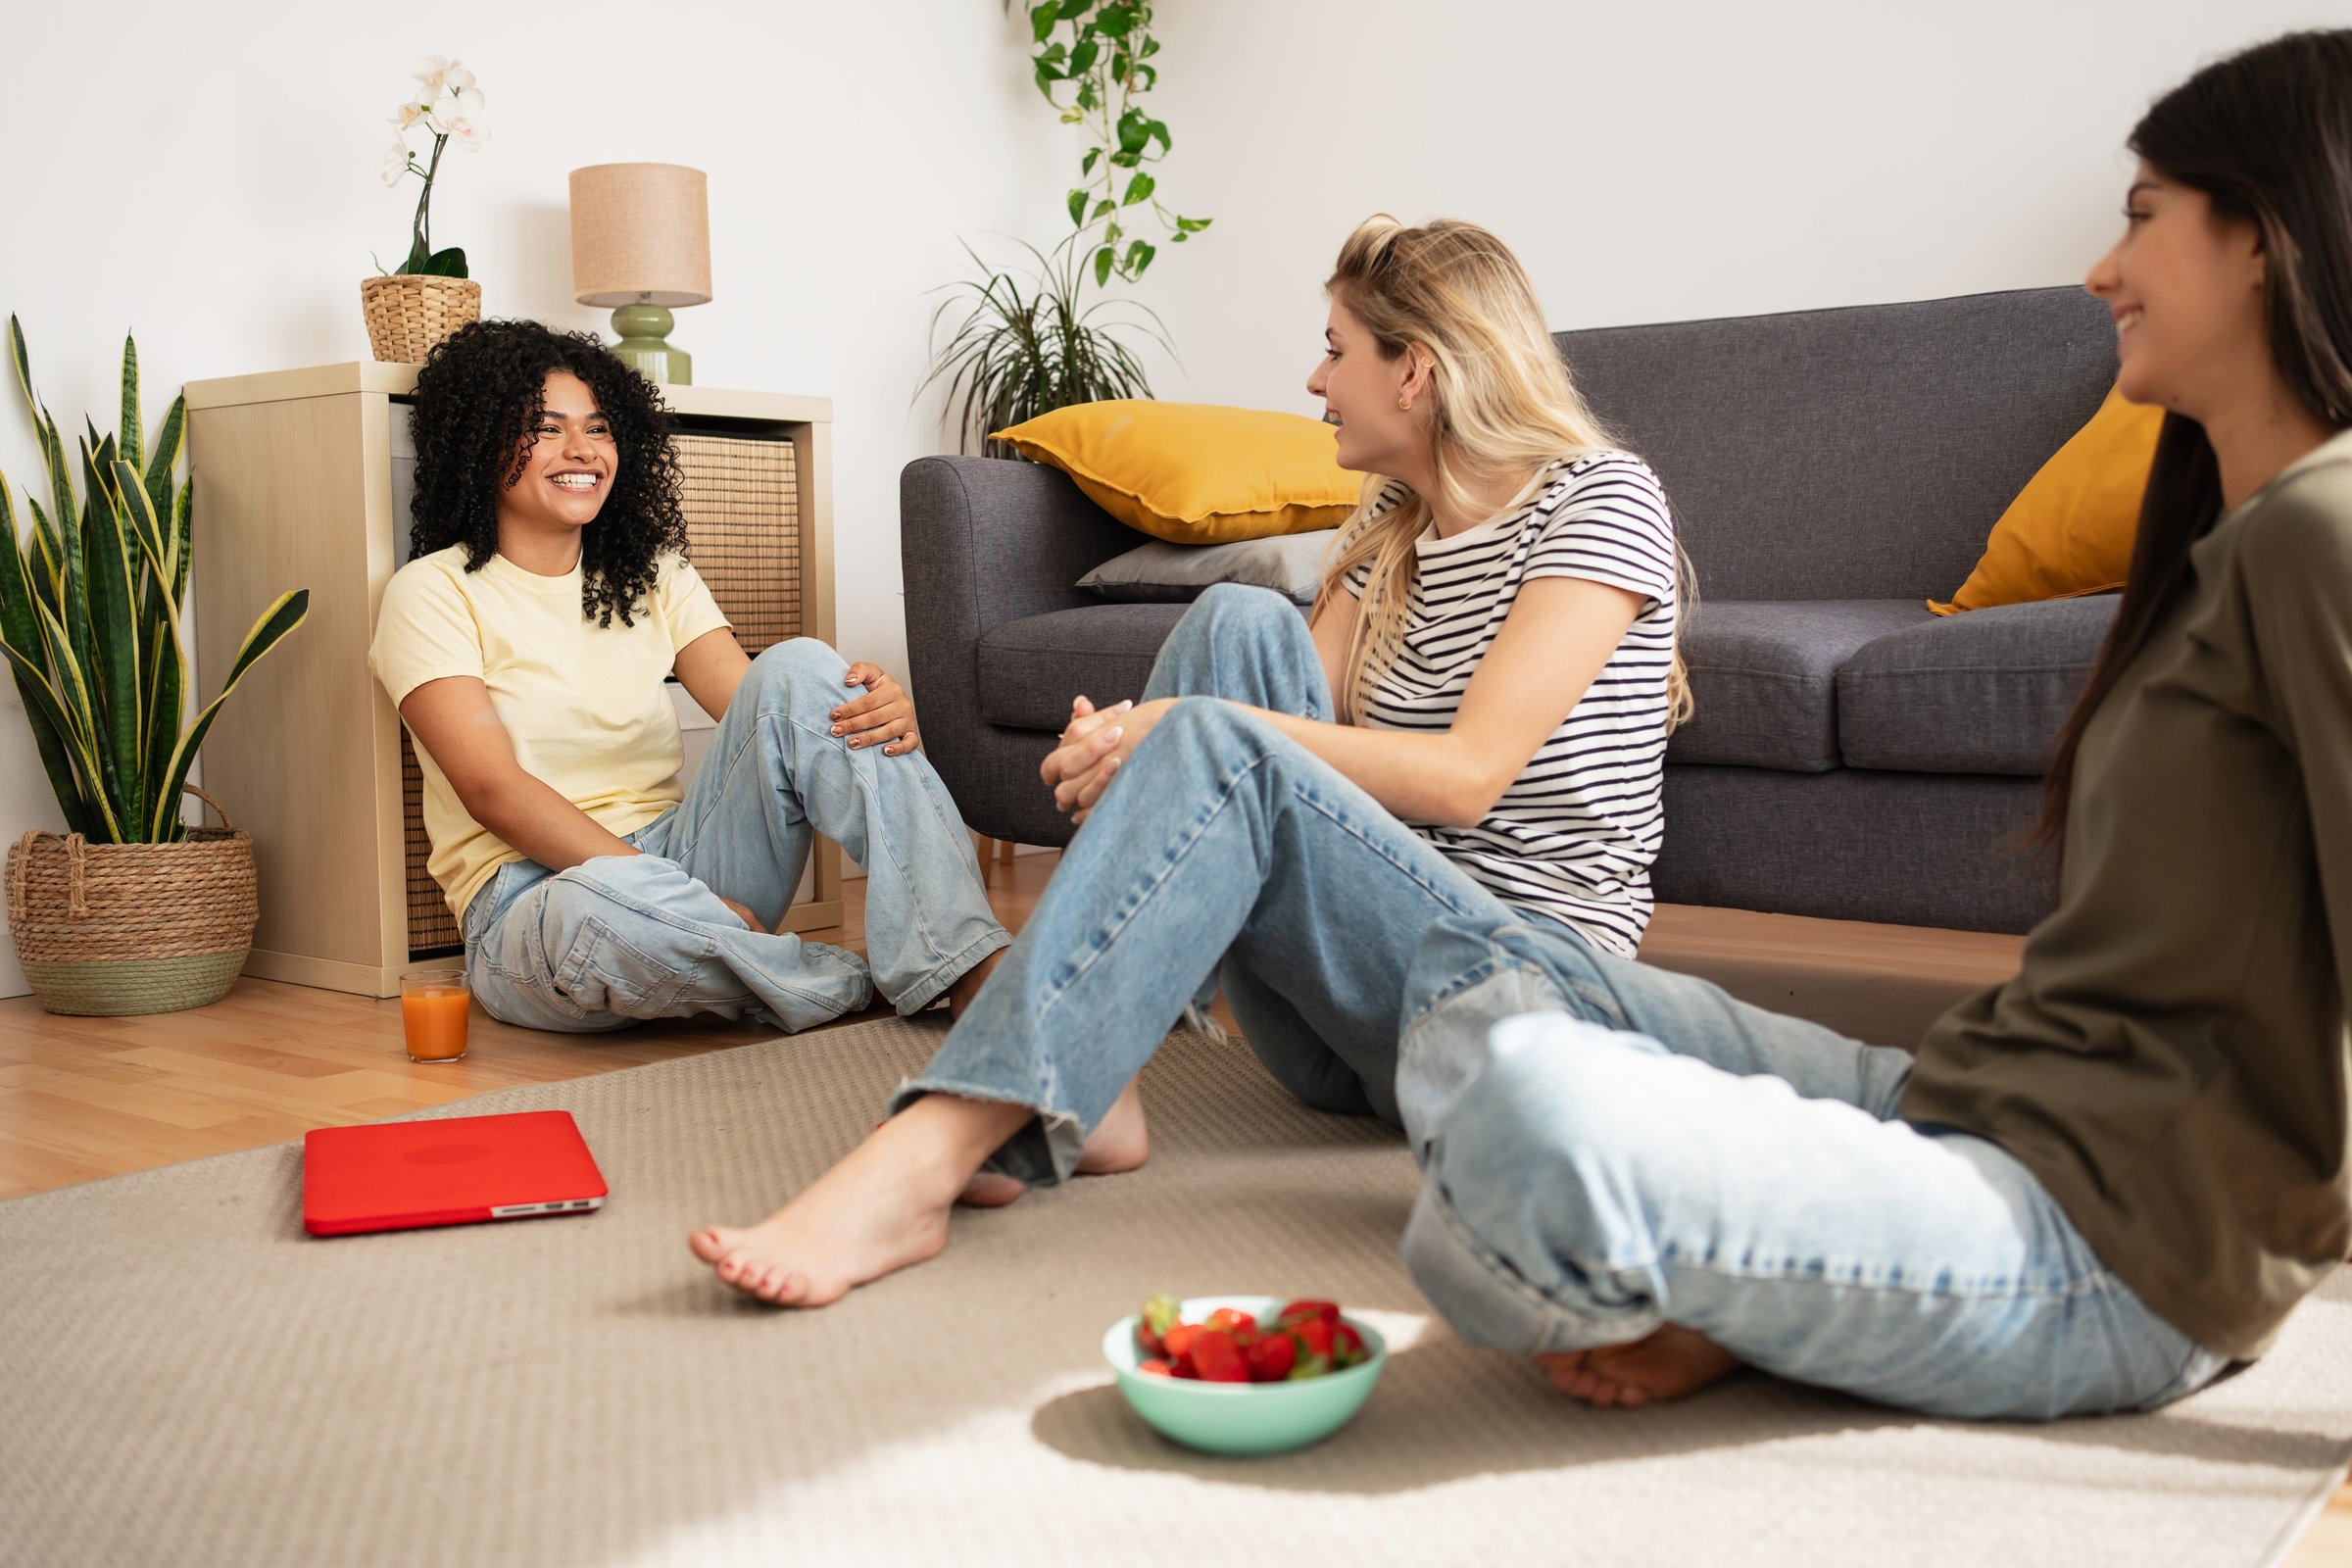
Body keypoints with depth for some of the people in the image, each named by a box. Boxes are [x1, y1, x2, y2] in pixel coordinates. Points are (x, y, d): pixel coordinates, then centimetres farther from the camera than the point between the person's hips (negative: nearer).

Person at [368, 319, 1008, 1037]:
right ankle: (866, 988, -22)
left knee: (798, 669, -19)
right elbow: (493, 789, -13)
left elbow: (761, 709, 0)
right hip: (532, 894, -4)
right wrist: (681, 900, -25)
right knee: (599, 905, -43)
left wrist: (881, 715, -25)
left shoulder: (652, 575, 16)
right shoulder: (431, 593, 1)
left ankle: (971, 971, -34)